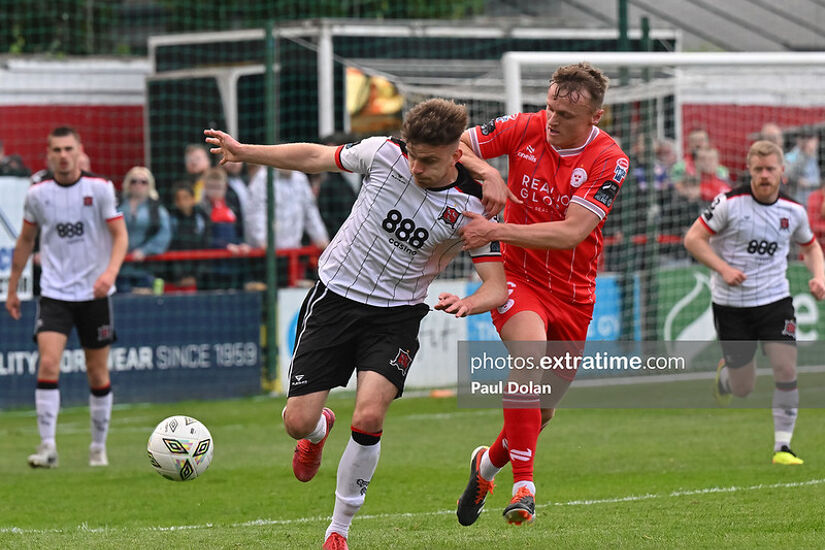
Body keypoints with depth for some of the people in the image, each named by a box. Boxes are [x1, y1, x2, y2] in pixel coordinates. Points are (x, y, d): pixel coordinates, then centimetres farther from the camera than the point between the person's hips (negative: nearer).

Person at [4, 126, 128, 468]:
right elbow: (25, 241, 14)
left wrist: (110, 271, -25)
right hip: (54, 293, 1)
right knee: (48, 364, -16)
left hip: (94, 292, -1)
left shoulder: (100, 189, -5)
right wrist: (12, 289, 16)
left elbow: (120, 235, -7)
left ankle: (99, 447, 21)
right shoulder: (37, 194, 1)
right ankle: (47, 447, -16)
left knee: (97, 373, 6)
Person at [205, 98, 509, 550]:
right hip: (335, 296, 2)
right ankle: (320, 429, 38)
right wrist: (243, 152, 4)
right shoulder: (384, 153, -11)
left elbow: (497, 288, -15)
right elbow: (316, 157, 5)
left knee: (369, 417, -23)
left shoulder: (470, 208, -15)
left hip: (396, 314, -2)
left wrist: (467, 304, -37)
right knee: (298, 421, -4)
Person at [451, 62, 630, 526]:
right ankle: (524, 486, -34)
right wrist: (481, 168, -24)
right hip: (519, 276, -2)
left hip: (573, 293, 2)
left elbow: (572, 232, -25)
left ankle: (489, 463, 43)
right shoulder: (524, 129, -10)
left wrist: (495, 231, -32)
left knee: (542, 410, 11)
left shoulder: (610, 161, -16)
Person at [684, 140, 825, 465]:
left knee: (786, 369, -17)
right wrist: (723, 268, -20)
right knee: (743, 389, 4)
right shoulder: (730, 203, -11)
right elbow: (693, 238, -8)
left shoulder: (793, 211, 1)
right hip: (731, 303, -2)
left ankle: (782, 446, -6)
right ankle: (725, 372, 43)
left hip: (775, 300, 2)